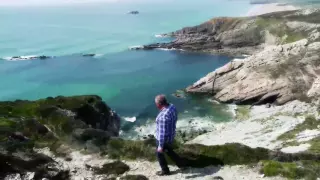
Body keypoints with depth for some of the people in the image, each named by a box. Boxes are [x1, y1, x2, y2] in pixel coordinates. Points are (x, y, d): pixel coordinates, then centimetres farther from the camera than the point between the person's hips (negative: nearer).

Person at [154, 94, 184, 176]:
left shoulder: (163, 116, -38)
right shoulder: (172, 106, -11)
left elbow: (163, 133, -30)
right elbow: (175, 119, 7)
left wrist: (160, 146, -18)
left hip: (164, 138, -8)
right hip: (171, 135, 8)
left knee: (160, 154, 19)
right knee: (168, 151, 32)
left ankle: (165, 171, 41)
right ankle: (180, 164, 48)